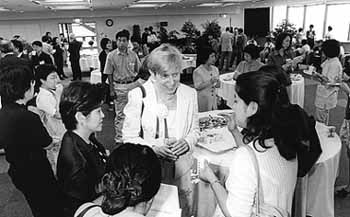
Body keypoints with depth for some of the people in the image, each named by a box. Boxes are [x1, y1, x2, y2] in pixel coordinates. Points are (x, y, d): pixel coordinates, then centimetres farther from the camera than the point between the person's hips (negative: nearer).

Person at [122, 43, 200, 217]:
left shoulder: (189, 94, -1)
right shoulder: (138, 96, -11)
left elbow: (195, 129, 9)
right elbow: (129, 137, -7)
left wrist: (187, 142, -12)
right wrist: (154, 147, -22)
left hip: (181, 169, 3)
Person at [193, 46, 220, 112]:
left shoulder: (215, 69, 9)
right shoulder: (197, 71, -11)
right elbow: (197, 87, -17)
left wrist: (217, 83, -6)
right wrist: (210, 82, -23)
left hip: (214, 99, 6)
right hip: (203, 100, -6)